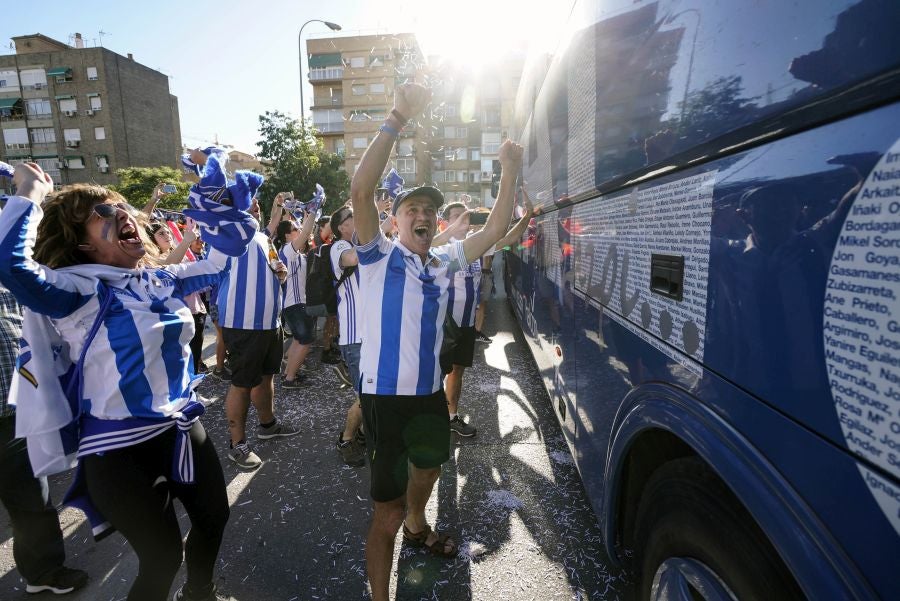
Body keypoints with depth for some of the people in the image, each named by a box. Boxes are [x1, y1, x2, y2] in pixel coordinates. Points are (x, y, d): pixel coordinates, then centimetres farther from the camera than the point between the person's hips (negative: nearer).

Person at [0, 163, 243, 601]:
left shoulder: (162, 280, 3)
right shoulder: (78, 291, -13)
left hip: (184, 427, 7)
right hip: (122, 447, -6)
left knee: (214, 518, 25)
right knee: (163, 558, 9)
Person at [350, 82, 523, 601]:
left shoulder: (445, 262, 6)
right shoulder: (380, 256, -9)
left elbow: (495, 230, 7)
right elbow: (361, 191, -23)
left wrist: (509, 170, 1)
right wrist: (398, 119, -26)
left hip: (430, 392, 7)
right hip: (385, 395, -6)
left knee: (429, 467, 31)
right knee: (386, 513, 0)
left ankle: (416, 524, 62)